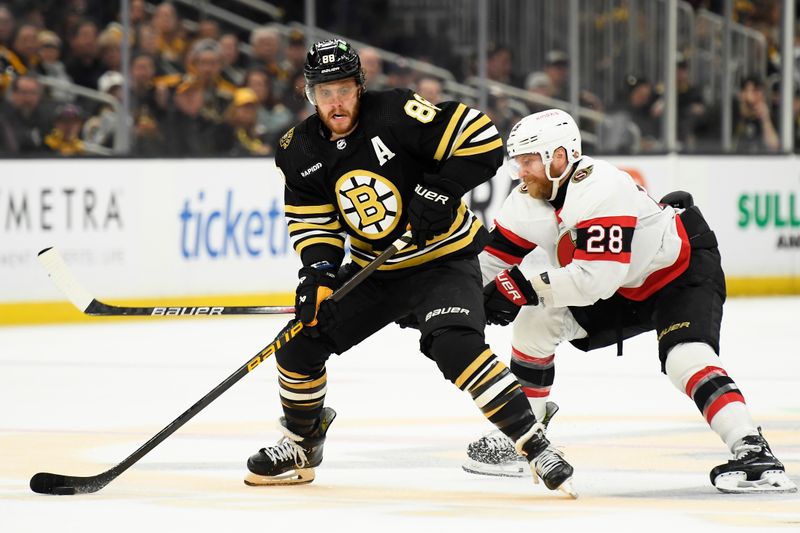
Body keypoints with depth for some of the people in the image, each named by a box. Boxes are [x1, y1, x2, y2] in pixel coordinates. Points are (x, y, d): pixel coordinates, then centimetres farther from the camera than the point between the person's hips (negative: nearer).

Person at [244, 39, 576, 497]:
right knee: (302, 339, 3)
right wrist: (317, 273, -16)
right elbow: (312, 220, 1)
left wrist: (439, 192, -29)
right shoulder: (301, 151, -4)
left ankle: (536, 446, -25)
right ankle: (301, 444, 26)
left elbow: (484, 141, -25)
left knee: (456, 346, -30)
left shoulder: (395, 114, -23)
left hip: (444, 259, -7)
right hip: (375, 270, 7)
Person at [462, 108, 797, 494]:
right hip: (624, 292, 9)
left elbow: (596, 278, -40)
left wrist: (525, 287, -37)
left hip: (683, 270, -9)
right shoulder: (531, 198, -7)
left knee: (686, 357, -31)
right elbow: (494, 257, 1)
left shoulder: (601, 190, -34)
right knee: (535, 323, 2)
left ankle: (753, 453, -37)